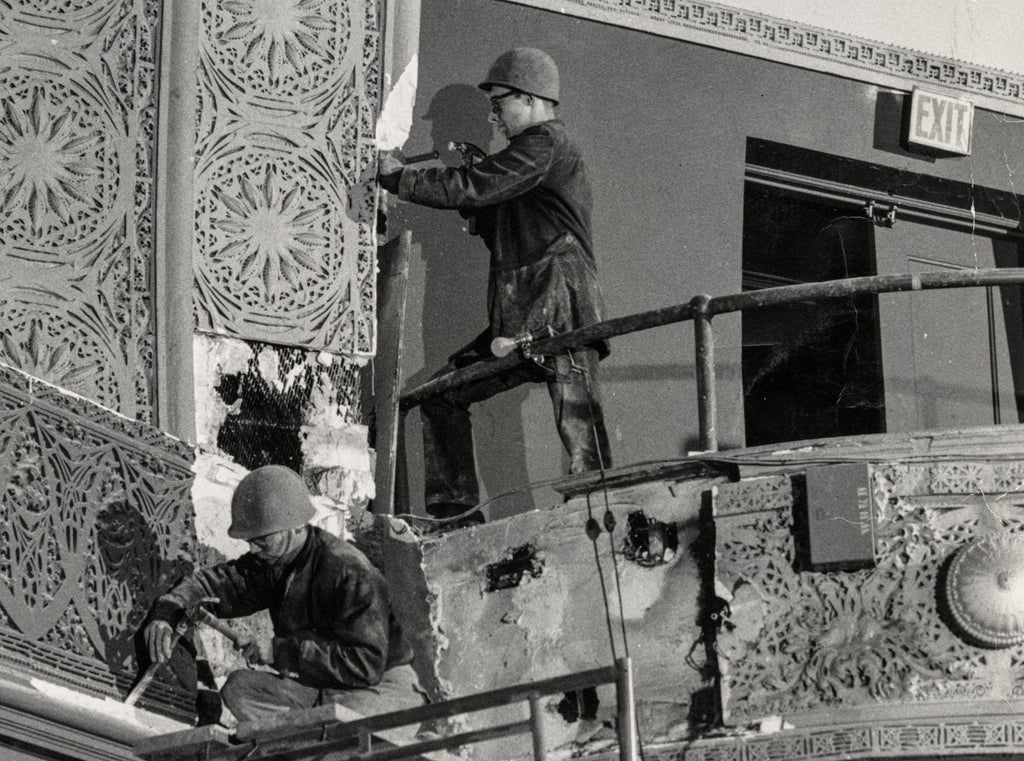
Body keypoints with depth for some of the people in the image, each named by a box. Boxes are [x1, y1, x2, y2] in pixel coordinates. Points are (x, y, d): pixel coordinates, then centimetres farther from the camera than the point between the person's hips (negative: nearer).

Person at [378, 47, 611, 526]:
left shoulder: (546, 144, -6)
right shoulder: (536, 151, 25)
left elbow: (472, 188, -14)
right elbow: (499, 231, 26)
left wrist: (396, 177, -4)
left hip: (560, 314, -11)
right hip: (519, 323, 11)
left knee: (580, 433, -15)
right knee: (442, 394, 11)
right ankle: (455, 513, 11)